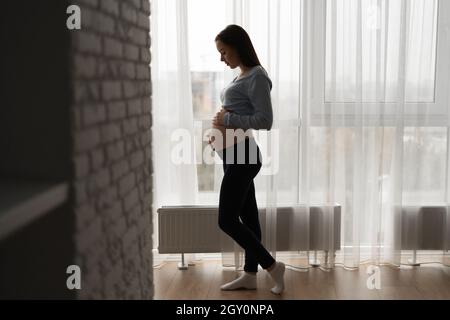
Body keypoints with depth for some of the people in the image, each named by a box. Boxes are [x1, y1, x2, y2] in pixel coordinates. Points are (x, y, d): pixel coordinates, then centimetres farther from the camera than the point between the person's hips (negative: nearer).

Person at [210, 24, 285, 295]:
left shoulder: (256, 76, -14)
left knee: (227, 220, -5)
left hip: (243, 155, -10)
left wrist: (229, 120, -17)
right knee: (247, 217, 14)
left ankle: (272, 266, 6)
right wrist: (221, 127, 6)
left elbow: (265, 120, -20)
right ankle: (250, 275, 23)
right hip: (236, 155, 10)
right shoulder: (243, 77, 15)